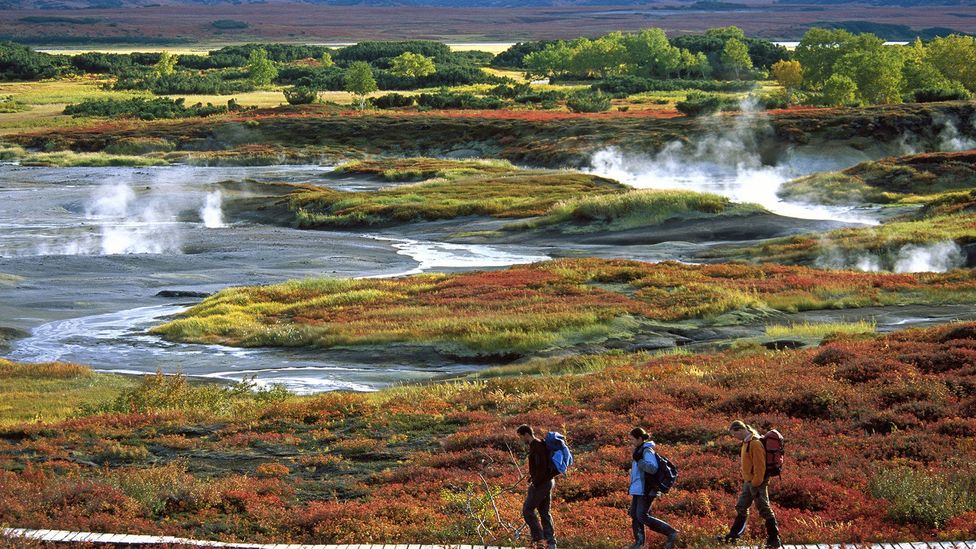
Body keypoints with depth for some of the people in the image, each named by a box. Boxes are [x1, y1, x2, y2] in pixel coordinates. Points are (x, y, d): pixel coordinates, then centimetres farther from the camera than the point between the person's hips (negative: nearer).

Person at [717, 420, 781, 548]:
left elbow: (759, 466, -21)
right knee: (741, 509, 15)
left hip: (757, 483, -10)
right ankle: (733, 536, 24)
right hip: (748, 482, 10)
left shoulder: (755, 444, -18)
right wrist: (745, 480, 16)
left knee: (765, 511, -4)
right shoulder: (746, 443, 11)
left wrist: (756, 484, -20)